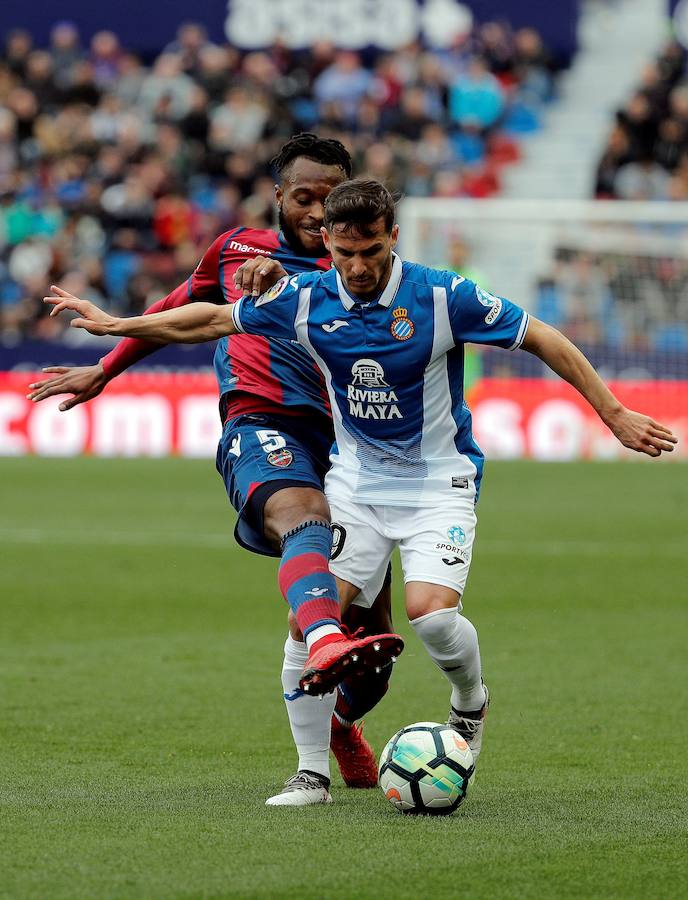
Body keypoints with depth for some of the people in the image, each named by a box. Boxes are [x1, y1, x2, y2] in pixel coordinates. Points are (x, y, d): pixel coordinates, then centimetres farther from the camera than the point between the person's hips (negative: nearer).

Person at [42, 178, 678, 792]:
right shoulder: (305, 299, -8)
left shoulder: (444, 297, -18)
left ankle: (470, 703, 9)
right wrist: (114, 324, 8)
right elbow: (212, 320, 7)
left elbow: (545, 341, -9)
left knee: (431, 612, -24)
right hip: (355, 482, 3)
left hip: (438, 482, -3)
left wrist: (614, 415, -7)